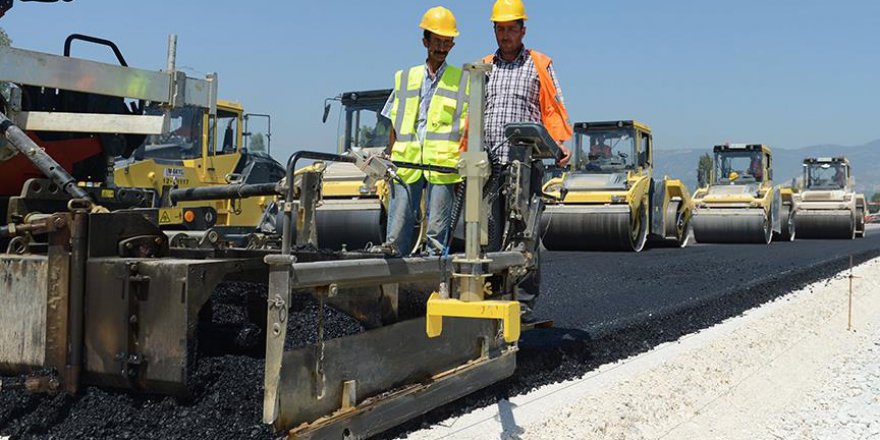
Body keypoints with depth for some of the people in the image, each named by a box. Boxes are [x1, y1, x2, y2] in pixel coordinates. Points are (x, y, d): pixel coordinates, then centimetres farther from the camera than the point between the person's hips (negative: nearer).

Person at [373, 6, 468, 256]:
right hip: (405, 164, 2)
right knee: (396, 232, -3)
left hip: (443, 166, -2)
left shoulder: (463, 80, 10)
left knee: (437, 230, -1)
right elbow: (395, 128, 18)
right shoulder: (405, 78, 17)